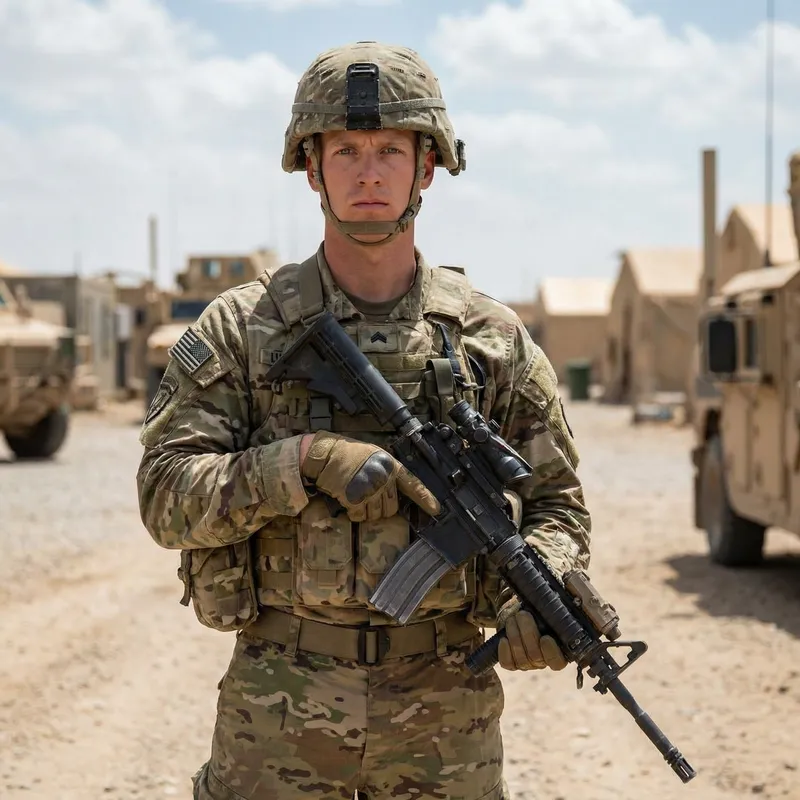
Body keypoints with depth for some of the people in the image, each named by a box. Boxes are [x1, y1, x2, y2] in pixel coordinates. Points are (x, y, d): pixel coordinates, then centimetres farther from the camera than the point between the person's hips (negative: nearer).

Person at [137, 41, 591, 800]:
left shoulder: (494, 338, 4)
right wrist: (307, 460, -20)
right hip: (279, 702, -1)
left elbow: (555, 502, 7)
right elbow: (167, 495, -7)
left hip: (446, 710, 1)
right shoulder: (239, 330, -1)